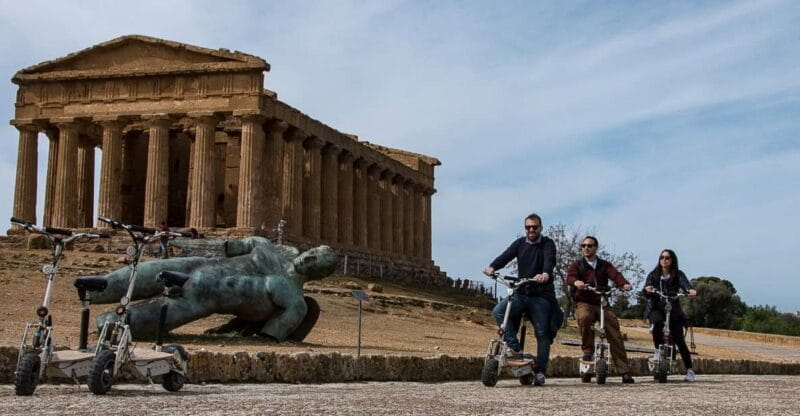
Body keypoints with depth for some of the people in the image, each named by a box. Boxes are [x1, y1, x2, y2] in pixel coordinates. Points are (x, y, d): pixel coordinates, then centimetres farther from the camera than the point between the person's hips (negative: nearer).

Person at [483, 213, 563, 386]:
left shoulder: (548, 244, 0)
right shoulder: (519, 243, 11)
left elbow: (550, 260, -20)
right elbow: (506, 256, -5)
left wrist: (545, 274, -43)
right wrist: (492, 267, -26)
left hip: (542, 296, -3)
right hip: (521, 293, 3)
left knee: (542, 333, -5)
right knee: (498, 311, -22)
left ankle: (540, 371, 1)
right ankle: (514, 348, -21)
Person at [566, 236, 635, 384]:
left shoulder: (605, 265, 15)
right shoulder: (577, 265, 12)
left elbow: (615, 275, -5)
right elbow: (570, 277, -9)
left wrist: (624, 284, -28)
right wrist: (576, 282, -35)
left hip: (602, 304, 1)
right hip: (584, 303, -1)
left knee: (615, 335, -16)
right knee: (584, 317, -37)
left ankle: (624, 371, -15)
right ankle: (588, 350, -16)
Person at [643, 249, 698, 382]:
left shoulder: (678, 274, 6)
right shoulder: (653, 275, 6)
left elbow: (685, 283, -16)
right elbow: (647, 294, -8)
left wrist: (691, 290, -39)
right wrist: (647, 290, -33)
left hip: (673, 310, 0)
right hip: (656, 309, 0)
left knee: (679, 340, -8)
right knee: (658, 322, -35)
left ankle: (689, 370, 2)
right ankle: (658, 350, -16)